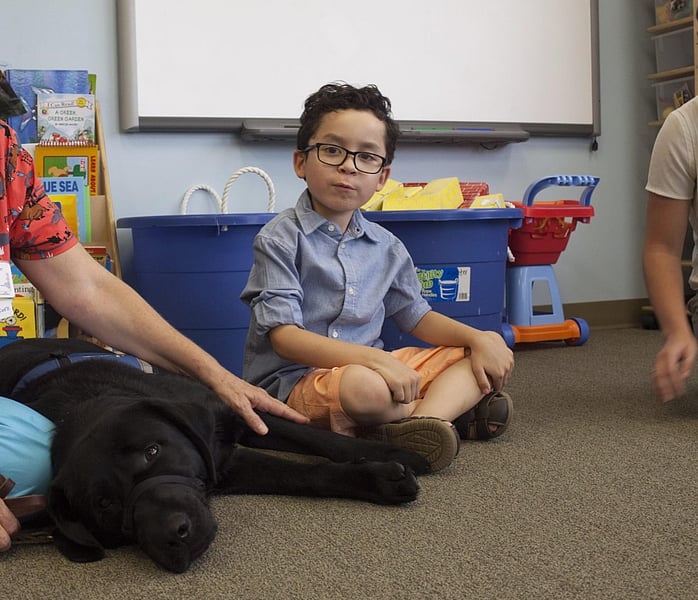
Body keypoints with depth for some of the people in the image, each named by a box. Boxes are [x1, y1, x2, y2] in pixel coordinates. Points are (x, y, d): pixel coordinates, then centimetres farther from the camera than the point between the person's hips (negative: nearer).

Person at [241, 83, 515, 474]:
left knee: (492, 358, 0)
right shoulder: (280, 239, -10)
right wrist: (375, 359, -29)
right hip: (295, 381, -7)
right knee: (361, 386, -41)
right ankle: (455, 406, -13)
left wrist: (479, 338, -5)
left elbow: (418, 317, 16)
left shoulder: (386, 247, 9)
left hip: (372, 366, 7)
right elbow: (284, 336, -17)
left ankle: (422, 418, -27)